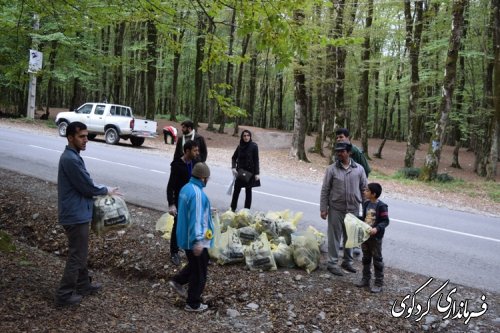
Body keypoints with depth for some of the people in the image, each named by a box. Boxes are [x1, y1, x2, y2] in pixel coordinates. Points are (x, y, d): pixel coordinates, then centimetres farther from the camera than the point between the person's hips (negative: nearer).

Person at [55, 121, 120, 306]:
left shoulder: (72, 156, 10)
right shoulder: (71, 159, -23)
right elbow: (87, 186, -20)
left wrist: (102, 191, 9)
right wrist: (106, 191, -3)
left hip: (77, 212, 10)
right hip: (75, 214, -10)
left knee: (80, 253, 21)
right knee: (76, 256, 0)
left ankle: (83, 285, 35)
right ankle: (64, 295, 10)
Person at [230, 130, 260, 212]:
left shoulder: (254, 146, -9)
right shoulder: (240, 146, 3)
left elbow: (256, 160, -9)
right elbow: (234, 158, 13)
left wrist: (257, 173, -12)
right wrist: (233, 167, -3)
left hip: (250, 172, -4)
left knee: (248, 191, 5)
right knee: (236, 189, 5)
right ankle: (233, 208, 16)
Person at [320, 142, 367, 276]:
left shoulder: (359, 169, 0)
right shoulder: (331, 169, -6)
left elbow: (364, 189, 6)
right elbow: (325, 190, -3)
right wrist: (323, 208, -6)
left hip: (353, 209, 2)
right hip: (336, 209, -2)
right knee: (334, 237, 3)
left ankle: (347, 262, 29)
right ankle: (333, 263, 13)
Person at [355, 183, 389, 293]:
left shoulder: (381, 206, -17)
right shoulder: (366, 204, 6)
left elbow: (385, 221, -17)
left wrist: (377, 228, -30)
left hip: (376, 237, -7)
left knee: (377, 259, 3)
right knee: (366, 258, 16)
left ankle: (379, 283, 12)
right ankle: (365, 279, 29)